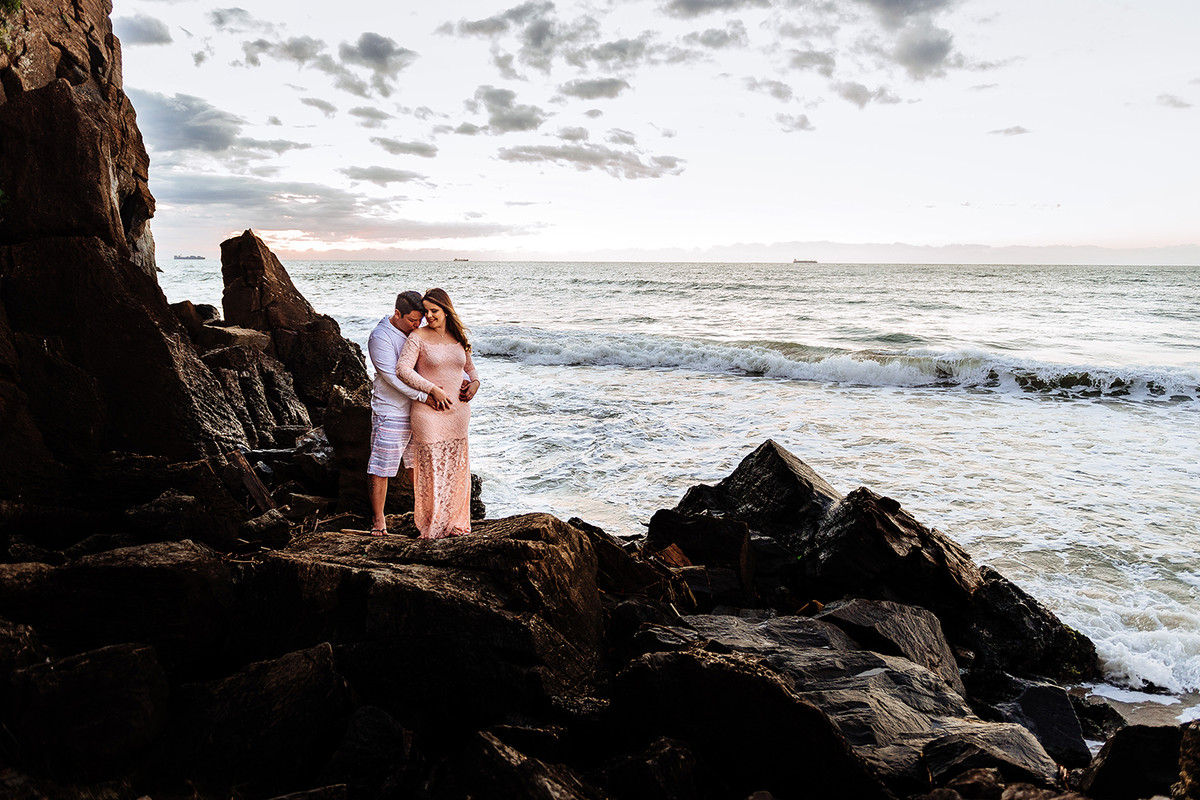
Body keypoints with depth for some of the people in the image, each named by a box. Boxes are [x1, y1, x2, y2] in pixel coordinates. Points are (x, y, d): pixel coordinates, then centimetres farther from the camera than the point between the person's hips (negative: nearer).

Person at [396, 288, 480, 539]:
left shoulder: (458, 338, 10)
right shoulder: (418, 337, -6)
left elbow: (469, 366, 25)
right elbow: (402, 369, -16)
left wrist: (475, 382, 4)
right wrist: (433, 390, -19)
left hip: (458, 411, 5)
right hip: (429, 412, -5)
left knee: (456, 468, 11)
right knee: (432, 468, -1)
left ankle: (454, 523, 23)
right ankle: (432, 527, 11)